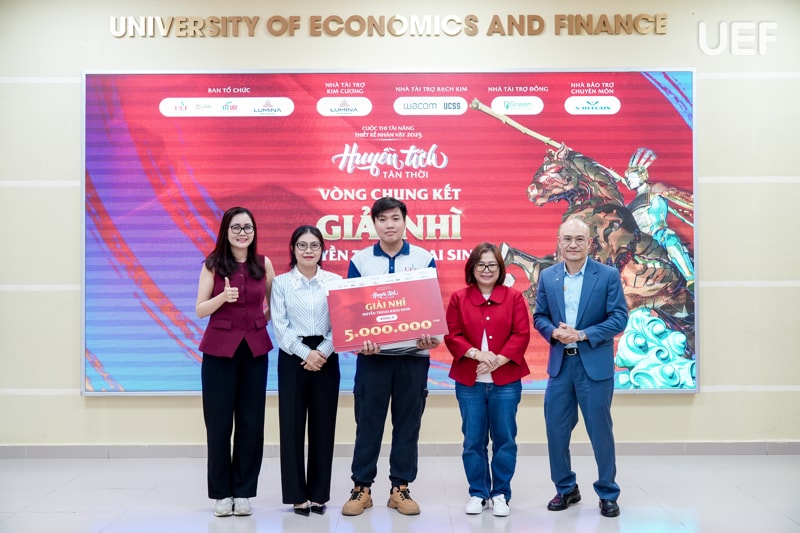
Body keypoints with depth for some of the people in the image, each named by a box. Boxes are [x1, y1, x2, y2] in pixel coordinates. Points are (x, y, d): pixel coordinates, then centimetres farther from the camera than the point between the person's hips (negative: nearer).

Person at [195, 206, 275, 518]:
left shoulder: (263, 264, 5)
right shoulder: (212, 264, -1)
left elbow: (274, 302, 18)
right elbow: (200, 310, -3)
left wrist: (263, 320, 3)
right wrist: (223, 297, -19)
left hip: (254, 349, 2)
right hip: (219, 349, -2)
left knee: (251, 421, 4)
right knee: (218, 422, 1)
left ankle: (243, 492, 15)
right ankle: (222, 492, 14)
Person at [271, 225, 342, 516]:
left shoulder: (335, 281, 5)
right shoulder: (281, 283, 3)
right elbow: (280, 326, -4)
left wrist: (322, 352, -13)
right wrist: (306, 353, -13)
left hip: (326, 358, 1)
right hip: (293, 358, -1)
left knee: (323, 426, 5)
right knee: (292, 426, 1)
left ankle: (319, 494, 16)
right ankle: (297, 495, 11)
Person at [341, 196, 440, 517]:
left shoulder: (424, 258, 3)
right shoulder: (359, 260, 3)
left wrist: (433, 336, -18)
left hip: (413, 353, 1)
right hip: (372, 353, 0)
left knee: (408, 422, 7)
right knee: (368, 421, 4)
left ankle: (401, 488, 18)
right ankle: (362, 487, 15)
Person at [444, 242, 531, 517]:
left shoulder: (514, 297, 4)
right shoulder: (458, 298, 4)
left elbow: (522, 335, -3)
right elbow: (451, 335, -1)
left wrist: (498, 359, -14)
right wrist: (476, 353, -17)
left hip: (505, 381, 0)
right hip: (469, 382, 1)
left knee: (504, 439, 5)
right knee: (473, 441, 6)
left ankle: (501, 494, 18)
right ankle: (478, 494, 19)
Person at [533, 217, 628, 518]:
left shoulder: (608, 275, -4)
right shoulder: (547, 276, 5)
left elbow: (619, 318, -8)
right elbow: (539, 316, 9)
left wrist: (583, 334, -18)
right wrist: (554, 332, -13)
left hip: (595, 365, -3)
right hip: (559, 364, 3)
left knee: (600, 431, 5)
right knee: (556, 430, 8)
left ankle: (607, 494, 22)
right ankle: (566, 489, 26)